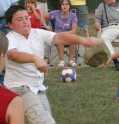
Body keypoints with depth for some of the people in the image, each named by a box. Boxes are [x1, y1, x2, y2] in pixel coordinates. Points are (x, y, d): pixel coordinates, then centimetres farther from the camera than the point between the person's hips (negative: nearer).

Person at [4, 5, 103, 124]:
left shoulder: (38, 33, 2)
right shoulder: (9, 39, -13)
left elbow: (59, 37, -12)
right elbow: (13, 54, -35)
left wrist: (84, 40, -28)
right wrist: (35, 58, -53)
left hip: (38, 87, 7)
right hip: (19, 87, -7)